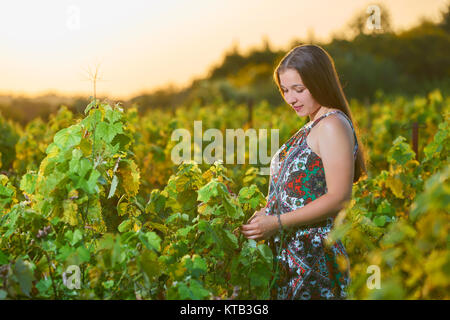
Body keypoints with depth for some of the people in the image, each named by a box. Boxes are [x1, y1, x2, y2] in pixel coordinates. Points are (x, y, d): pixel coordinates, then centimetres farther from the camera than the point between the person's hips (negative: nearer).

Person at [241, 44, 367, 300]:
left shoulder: (333, 125, -12)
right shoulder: (313, 127, 16)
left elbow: (340, 197, -19)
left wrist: (278, 222, -20)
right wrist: (266, 212, 5)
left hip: (314, 256, -9)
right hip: (290, 254, 9)